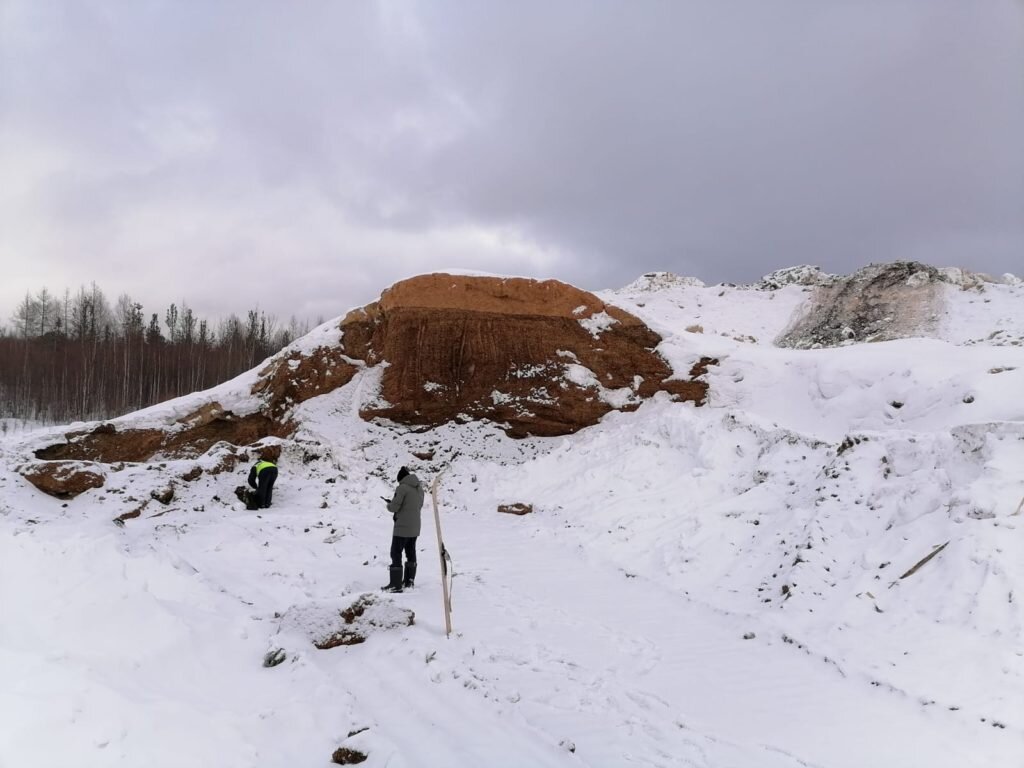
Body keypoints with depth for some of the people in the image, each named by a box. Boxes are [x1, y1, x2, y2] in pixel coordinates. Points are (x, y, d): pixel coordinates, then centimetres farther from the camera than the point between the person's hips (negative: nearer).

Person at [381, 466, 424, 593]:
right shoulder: (419, 488, 7)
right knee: (411, 552, 18)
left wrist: (389, 505, 6)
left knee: (396, 554, -1)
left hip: (402, 527, -8)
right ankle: (409, 580, 27)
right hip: (415, 527, 8)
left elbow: (394, 507, -18)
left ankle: (395, 584, -2)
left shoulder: (402, 488, -17)